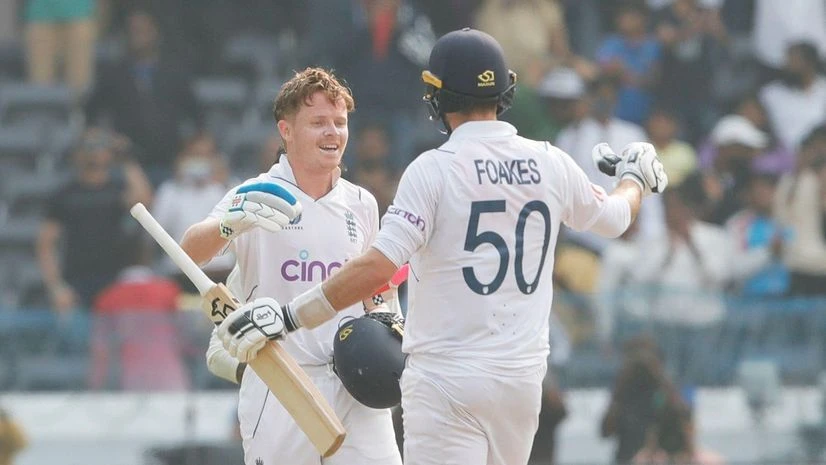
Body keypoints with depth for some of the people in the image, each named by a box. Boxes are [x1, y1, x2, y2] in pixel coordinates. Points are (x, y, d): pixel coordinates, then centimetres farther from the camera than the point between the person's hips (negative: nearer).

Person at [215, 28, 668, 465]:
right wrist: (635, 177, 48)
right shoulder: (550, 165, 5)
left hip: (448, 379, -6)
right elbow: (614, 217, 25)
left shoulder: (435, 169, -12)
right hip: (522, 375, 6)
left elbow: (378, 266, -21)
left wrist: (287, 316, -18)